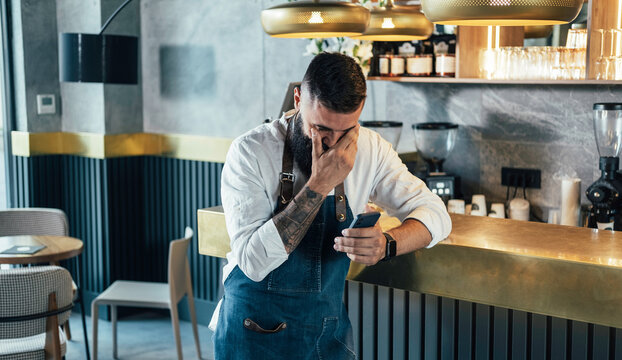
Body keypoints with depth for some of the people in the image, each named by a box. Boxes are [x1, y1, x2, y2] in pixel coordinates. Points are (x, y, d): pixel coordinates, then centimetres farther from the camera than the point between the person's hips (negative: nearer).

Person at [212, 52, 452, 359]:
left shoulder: (369, 148, -7)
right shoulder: (251, 152, -19)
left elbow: (434, 213, -5)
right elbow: (254, 262, -26)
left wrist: (386, 243, -26)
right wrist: (319, 185, -30)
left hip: (330, 333, 4)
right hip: (256, 333, -4)